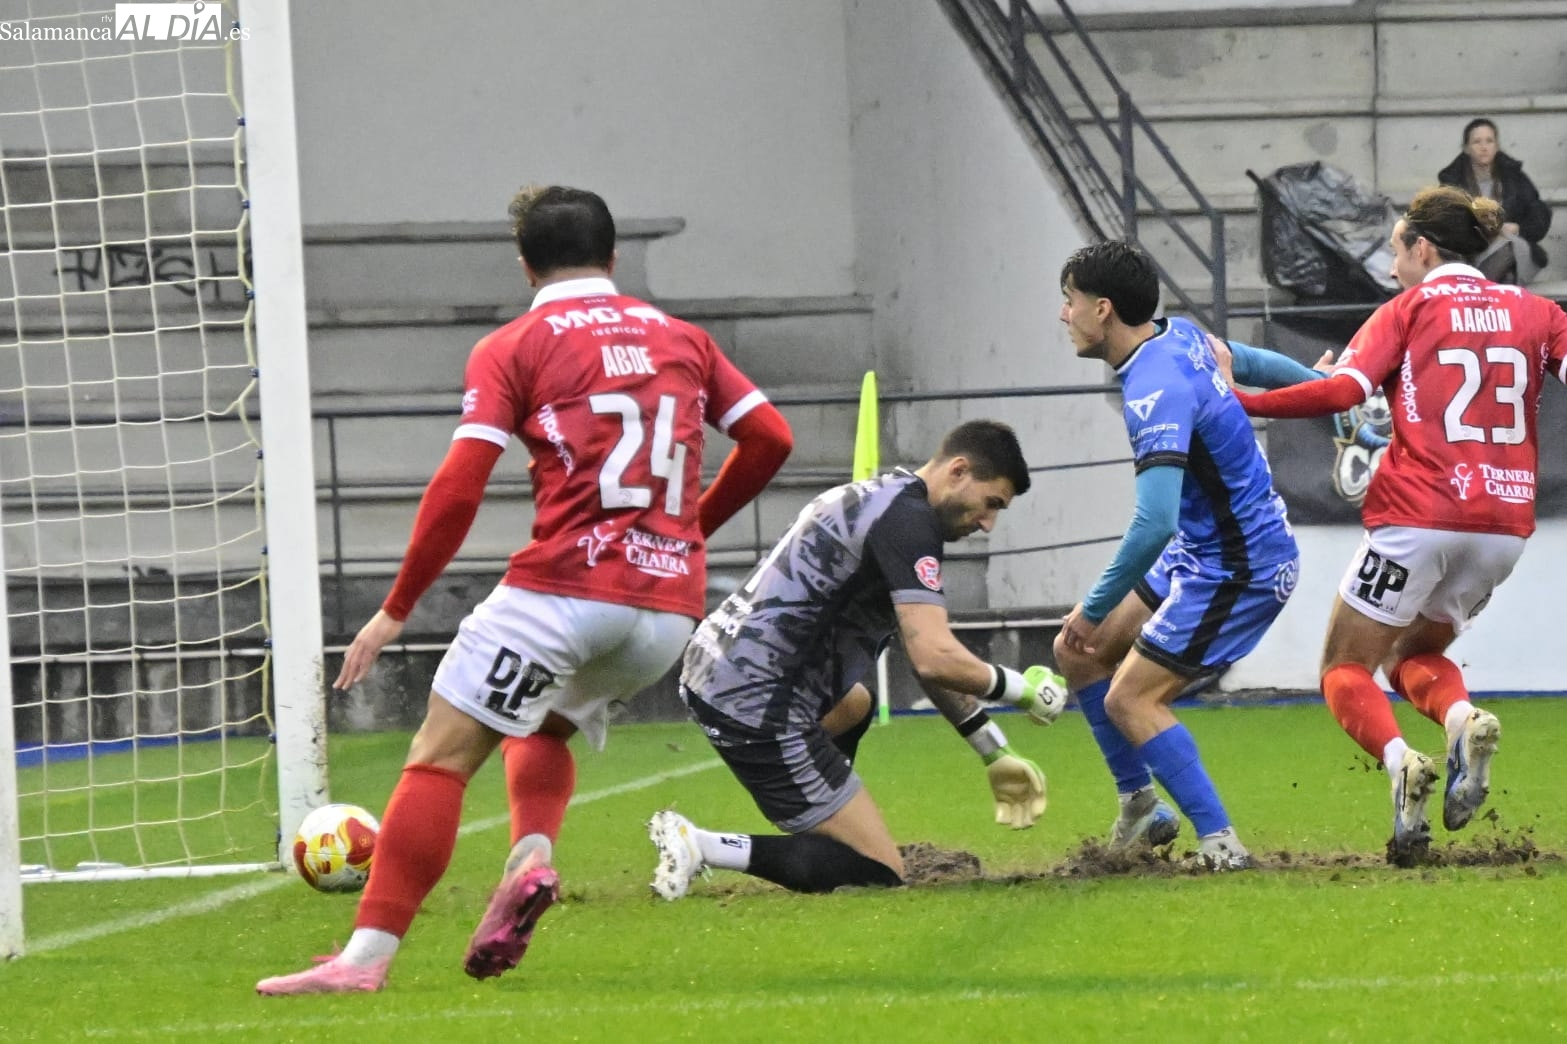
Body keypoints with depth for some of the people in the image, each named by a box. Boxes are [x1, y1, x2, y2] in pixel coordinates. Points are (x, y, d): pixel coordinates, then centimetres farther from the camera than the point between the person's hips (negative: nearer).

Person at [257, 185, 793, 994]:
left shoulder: (510, 349, 4)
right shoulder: (680, 339, 17)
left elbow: (458, 487, -5)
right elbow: (770, 438, 13)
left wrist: (396, 610, 1)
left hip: (563, 591, -5)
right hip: (672, 607, 5)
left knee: (440, 755, -2)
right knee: (542, 727, 28)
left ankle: (367, 954, -13)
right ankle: (531, 858, -1)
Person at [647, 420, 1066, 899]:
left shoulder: (878, 497, 19)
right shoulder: (908, 521, -13)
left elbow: (927, 657, 25)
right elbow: (934, 658, -24)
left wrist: (996, 756, 25)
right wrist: (1022, 689, -6)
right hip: (758, 706, -11)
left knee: (853, 706, 42)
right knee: (879, 874, -7)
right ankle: (699, 847, -16)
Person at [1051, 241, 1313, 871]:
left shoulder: (1155, 394, -30)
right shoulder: (1181, 336, -1)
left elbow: (1155, 523, -37)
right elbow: (1248, 361, 19)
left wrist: (1095, 609, -28)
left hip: (1237, 570, -10)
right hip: (1199, 552, 10)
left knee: (1130, 698, -12)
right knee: (1079, 652, 13)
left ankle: (1219, 843, -10)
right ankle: (1141, 807, 22)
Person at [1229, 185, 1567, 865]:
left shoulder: (1407, 311, -1)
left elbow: (1341, 391, -13)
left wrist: (1237, 401, -9)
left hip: (1418, 517, -5)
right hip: (1505, 524, 5)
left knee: (1346, 668, 7)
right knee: (1414, 656, 24)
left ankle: (1399, 761, -24)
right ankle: (1465, 721, -11)